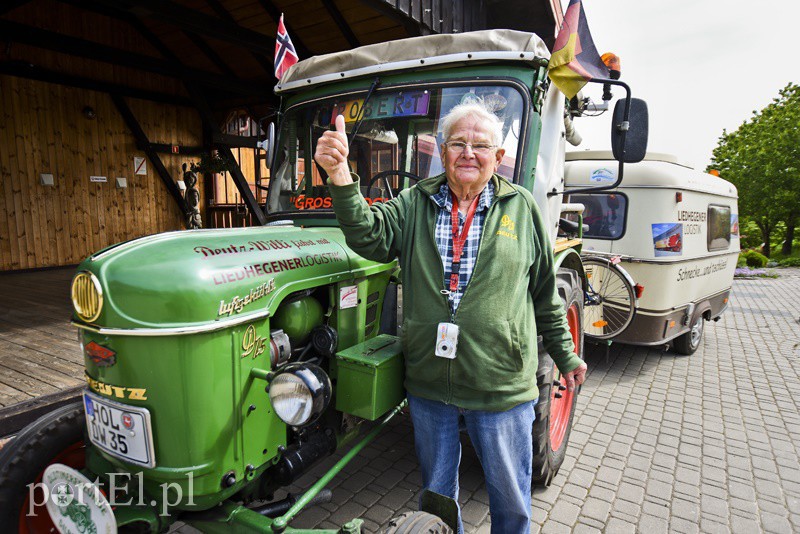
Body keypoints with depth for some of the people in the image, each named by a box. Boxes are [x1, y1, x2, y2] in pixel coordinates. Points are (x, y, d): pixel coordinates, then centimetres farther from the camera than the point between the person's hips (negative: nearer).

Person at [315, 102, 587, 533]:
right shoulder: (414, 204, 3)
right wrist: (339, 176, -30)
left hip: (501, 387, 0)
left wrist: (565, 355, 12)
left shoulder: (521, 207, 2)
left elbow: (545, 292, 7)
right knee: (436, 495, 23)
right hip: (428, 385, 1)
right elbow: (369, 237, -15)